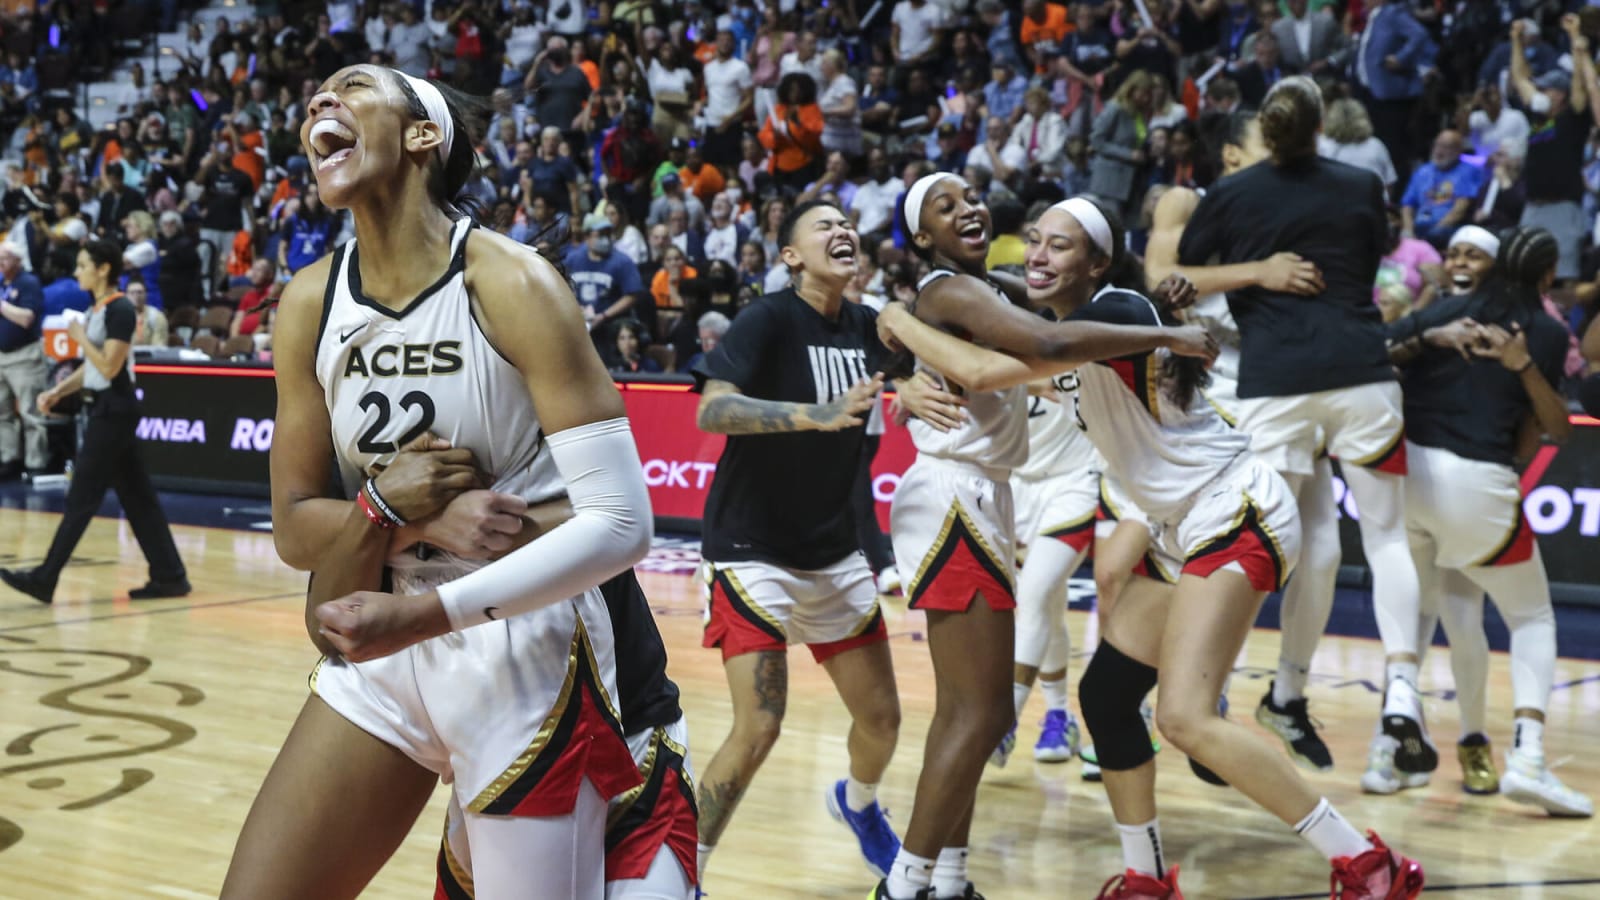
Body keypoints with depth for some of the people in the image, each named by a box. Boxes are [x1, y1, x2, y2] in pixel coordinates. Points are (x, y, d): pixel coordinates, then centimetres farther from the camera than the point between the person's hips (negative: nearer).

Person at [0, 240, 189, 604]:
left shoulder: (120, 310, -15)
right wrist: (58, 391, 9)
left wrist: (80, 338, -9)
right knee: (137, 495, 9)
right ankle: (169, 575, 11)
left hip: (114, 411, -10)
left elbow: (109, 366, -20)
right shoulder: (98, 309, 13)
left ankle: (45, 579, 0)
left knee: (82, 498, -4)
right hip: (104, 409, 10)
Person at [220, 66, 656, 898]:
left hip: (529, 661, -5)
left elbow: (619, 522, -21)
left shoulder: (510, 285, -16)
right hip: (386, 655, 5)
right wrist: (385, 504, -15)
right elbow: (294, 528, 7)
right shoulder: (308, 305, 1)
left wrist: (427, 614, -27)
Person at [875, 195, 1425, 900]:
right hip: (1188, 530, 10)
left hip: (1238, 516, -10)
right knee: (1105, 696, 9)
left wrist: (902, 324, -8)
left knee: (1185, 716, -20)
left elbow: (987, 371, -24)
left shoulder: (1113, 312, -17)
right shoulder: (1083, 327, 12)